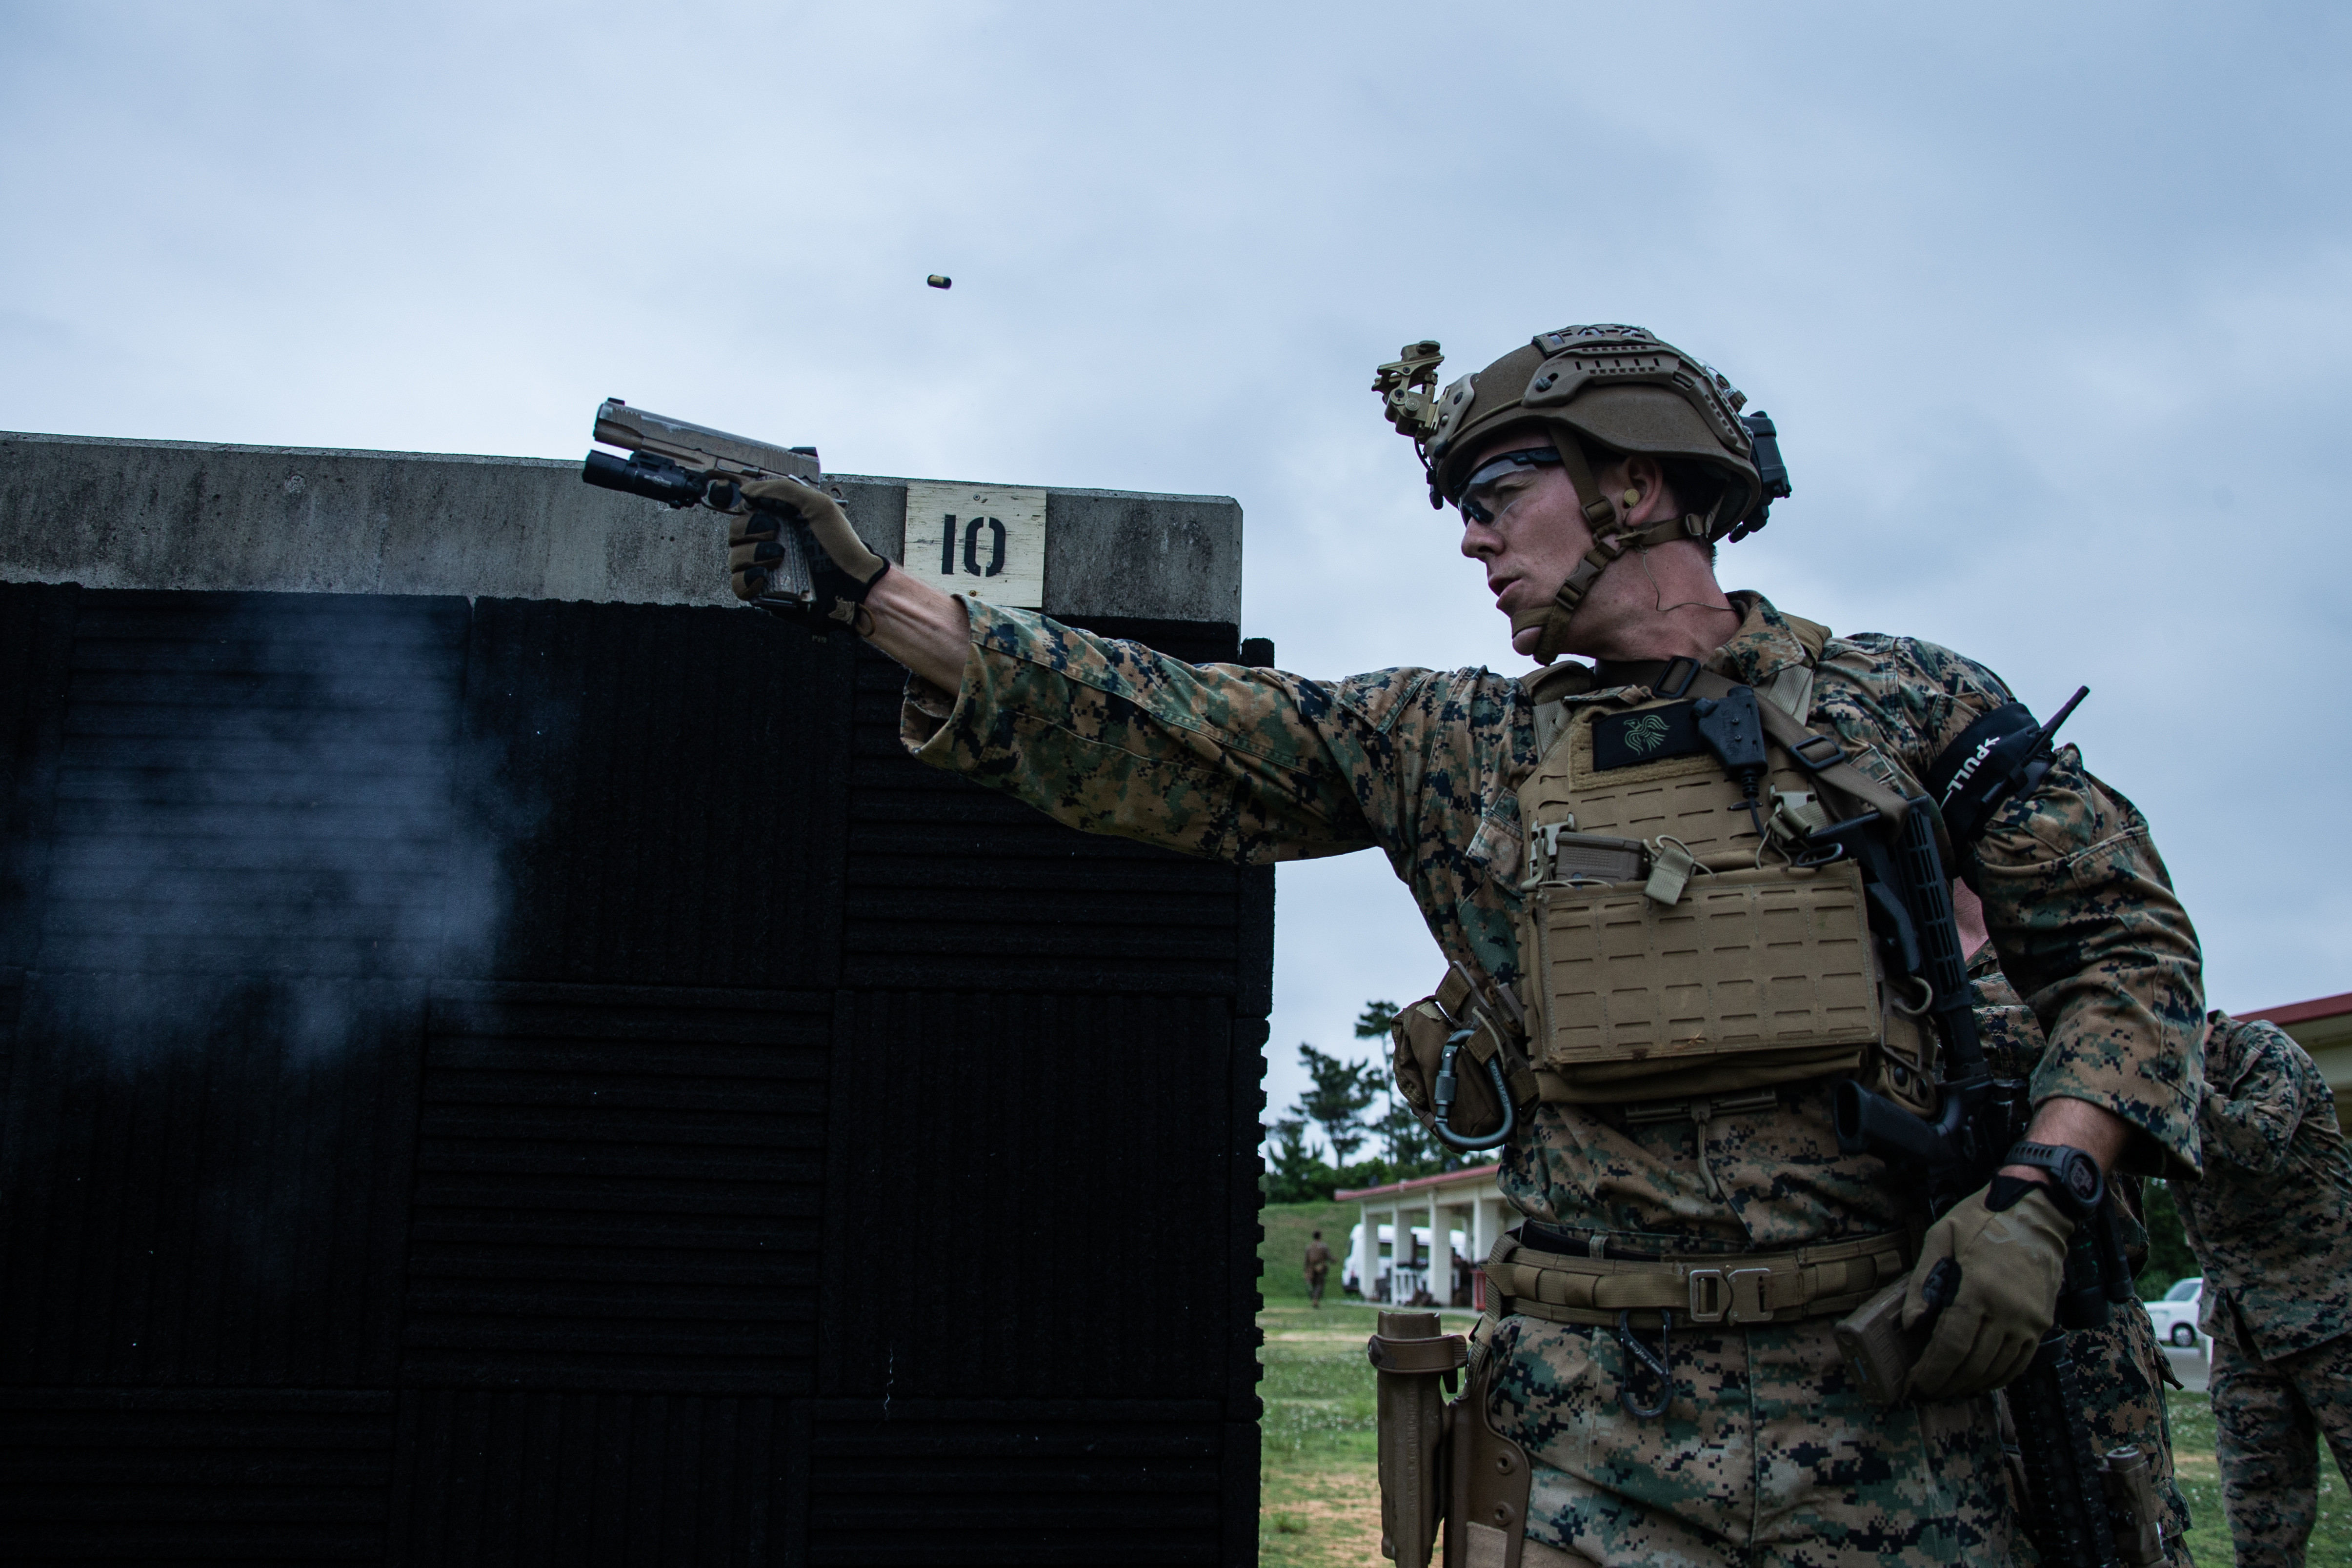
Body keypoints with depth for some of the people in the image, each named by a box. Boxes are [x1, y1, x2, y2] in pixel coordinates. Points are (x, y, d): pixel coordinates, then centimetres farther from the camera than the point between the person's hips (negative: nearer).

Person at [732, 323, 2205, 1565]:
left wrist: (2034, 1195, -9)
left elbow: (2130, 940, 6)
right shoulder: (1453, 747, 7)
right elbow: (1155, 731, 4)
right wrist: (870, 589, 1)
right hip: (1603, 1432, 1)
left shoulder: (1913, 705, 3)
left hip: (1891, 1412, -1)